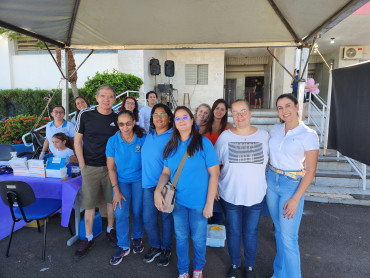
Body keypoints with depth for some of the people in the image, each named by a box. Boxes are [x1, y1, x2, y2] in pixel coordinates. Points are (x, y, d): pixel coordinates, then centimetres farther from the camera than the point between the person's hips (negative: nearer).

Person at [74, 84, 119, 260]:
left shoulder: (118, 117, -3)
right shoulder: (85, 114, -7)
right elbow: (77, 141, -1)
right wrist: (82, 165, -4)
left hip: (111, 166, 1)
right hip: (90, 167, -1)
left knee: (112, 200, 13)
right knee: (89, 204, 7)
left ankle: (110, 230, 35)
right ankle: (88, 238, 25)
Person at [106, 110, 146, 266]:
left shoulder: (142, 139, -13)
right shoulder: (113, 141, -11)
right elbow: (111, 168, -5)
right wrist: (116, 191, -8)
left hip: (139, 179, 0)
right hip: (121, 180, 1)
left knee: (137, 211, 5)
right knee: (120, 213, -4)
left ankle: (137, 238, 33)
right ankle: (123, 247, 17)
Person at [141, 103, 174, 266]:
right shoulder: (149, 134, 9)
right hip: (148, 183, 5)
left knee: (166, 217, 9)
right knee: (148, 218, 9)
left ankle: (166, 249, 31)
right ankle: (155, 246, 33)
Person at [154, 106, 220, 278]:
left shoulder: (203, 143, -12)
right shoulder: (172, 146, 2)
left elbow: (214, 173, -12)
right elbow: (166, 172, 6)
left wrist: (209, 203, -14)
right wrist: (157, 191, -12)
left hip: (198, 202, -3)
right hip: (178, 200, 3)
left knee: (198, 238, 13)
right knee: (181, 237, 17)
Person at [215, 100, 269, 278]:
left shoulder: (264, 135, -3)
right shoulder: (225, 136, -5)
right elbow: (215, 164, 2)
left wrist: (268, 186, 2)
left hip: (256, 195, 1)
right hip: (230, 195, 0)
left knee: (251, 233, 15)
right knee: (233, 231, 16)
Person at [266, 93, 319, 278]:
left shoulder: (309, 135, -12)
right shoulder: (275, 130, 4)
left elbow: (310, 171, -11)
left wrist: (296, 199, -15)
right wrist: (267, 178, 7)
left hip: (292, 185, -5)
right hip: (271, 181, 5)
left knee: (288, 238, -2)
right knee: (279, 230, 18)